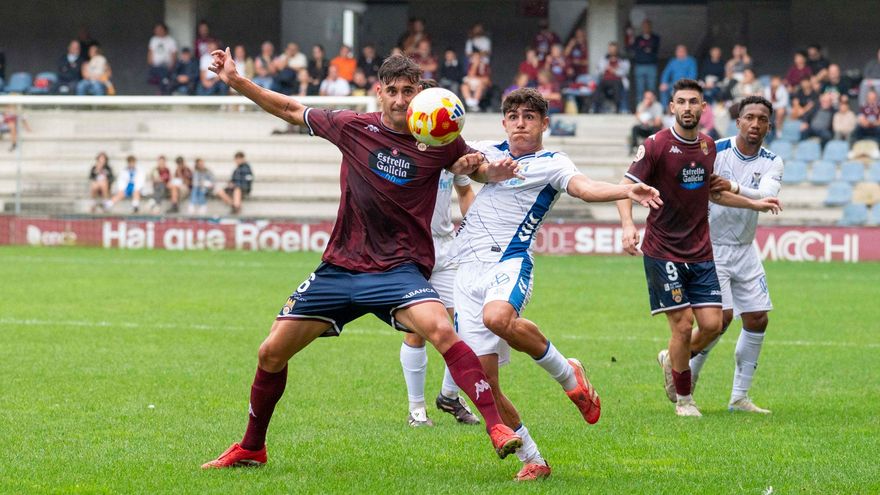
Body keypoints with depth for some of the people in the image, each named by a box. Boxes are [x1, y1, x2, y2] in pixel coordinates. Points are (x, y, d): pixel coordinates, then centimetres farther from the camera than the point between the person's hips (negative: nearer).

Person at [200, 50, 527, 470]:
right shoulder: (352, 127, 0)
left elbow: (474, 167, 14)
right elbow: (292, 111, 13)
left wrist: (493, 172, -10)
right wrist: (236, 82, 8)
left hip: (399, 269, -3)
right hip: (340, 267, 3)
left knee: (441, 330, -33)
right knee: (271, 353, 4)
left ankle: (496, 427, -33)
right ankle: (250, 449, 25)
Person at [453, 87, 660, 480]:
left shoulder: (552, 164, 4)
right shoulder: (491, 152, 19)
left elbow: (584, 188, -14)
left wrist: (628, 191, -34)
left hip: (509, 261, -5)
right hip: (468, 268, 5)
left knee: (498, 317, -39)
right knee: (482, 380, -3)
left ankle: (567, 374, -12)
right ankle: (532, 460, 11)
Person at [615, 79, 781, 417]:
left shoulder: (708, 146, 8)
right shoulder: (656, 145, -10)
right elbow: (627, 187, -13)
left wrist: (755, 204, 24)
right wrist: (627, 224, -30)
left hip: (700, 252, 5)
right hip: (662, 252, -5)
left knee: (711, 324, -2)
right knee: (683, 324, -7)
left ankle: (672, 360, 29)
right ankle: (683, 398, 12)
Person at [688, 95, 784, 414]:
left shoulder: (771, 163, -1)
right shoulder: (714, 151, -11)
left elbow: (767, 196, -22)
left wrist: (733, 187, -40)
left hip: (744, 250, 5)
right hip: (710, 247, -5)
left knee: (757, 320, 3)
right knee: (722, 317, -17)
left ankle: (740, 397, 13)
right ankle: (686, 376, 5)